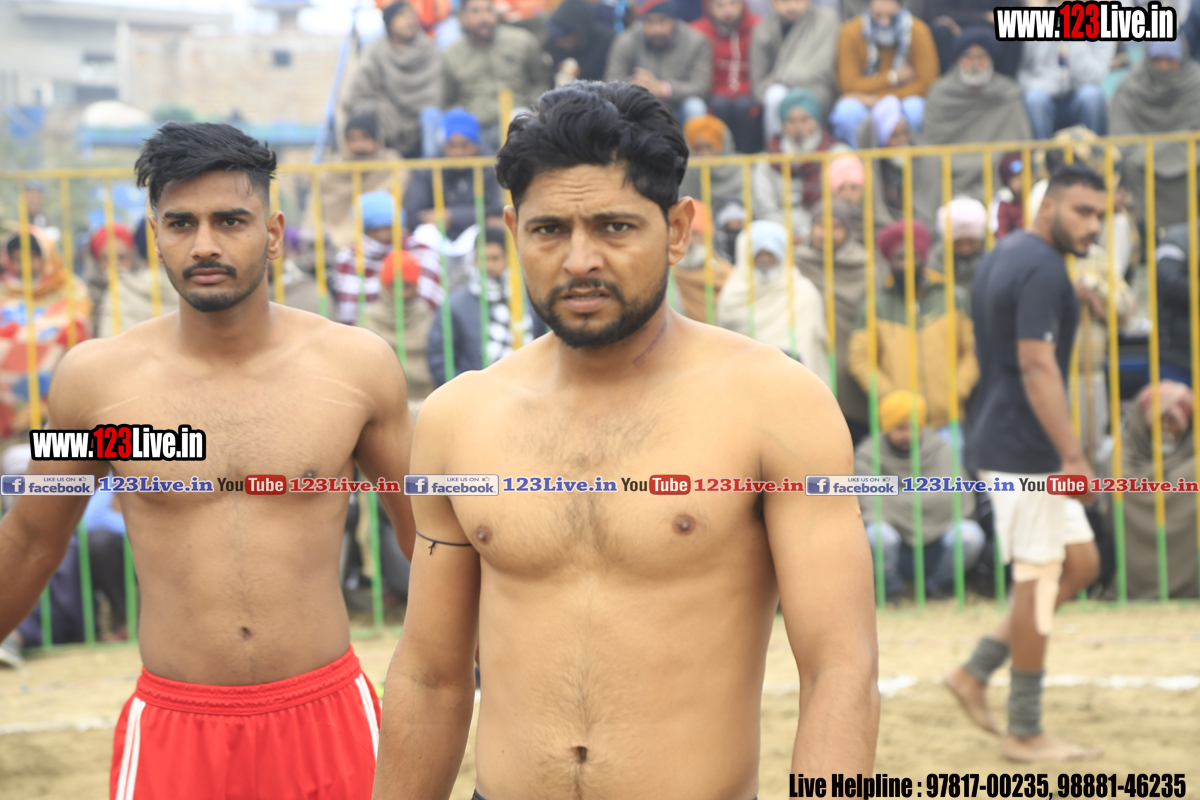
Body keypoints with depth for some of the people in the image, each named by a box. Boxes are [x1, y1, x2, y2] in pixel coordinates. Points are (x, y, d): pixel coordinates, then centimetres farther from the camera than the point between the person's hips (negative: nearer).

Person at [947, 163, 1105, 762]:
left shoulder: (1001, 257, 14)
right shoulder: (1042, 267, -16)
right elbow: (1036, 365, -24)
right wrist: (1073, 456, -27)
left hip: (1000, 442, 10)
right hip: (1024, 450, -10)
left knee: (1080, 563, 15)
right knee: (1037, 582, -2)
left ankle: (975, 672, 14)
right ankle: (1024, 733, 6)